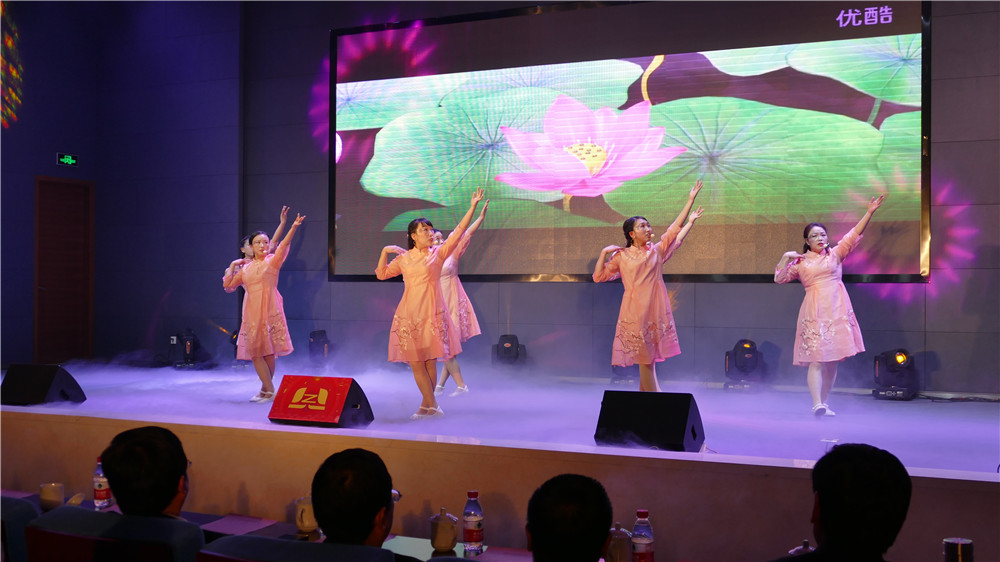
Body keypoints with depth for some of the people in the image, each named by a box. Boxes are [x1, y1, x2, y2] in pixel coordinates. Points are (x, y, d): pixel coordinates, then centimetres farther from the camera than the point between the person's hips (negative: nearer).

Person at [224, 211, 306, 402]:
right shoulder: (246, 268, 15)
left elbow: (284, 244, -14)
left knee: (268, 351, -2)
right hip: (251, 312, 5)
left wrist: (294, 227, -27)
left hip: (269, 310, -4)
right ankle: (268, 390, 8)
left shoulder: (272, 261, 2)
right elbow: (228, 284, 17)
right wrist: (232, 267, 11)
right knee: (255, 352, 1)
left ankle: (266, 390, 8)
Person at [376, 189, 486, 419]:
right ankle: (432, 405, 5)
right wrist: (385, 251, 3)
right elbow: (381, 274, 15)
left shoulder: (438, 253, 4)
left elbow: (458, 232, -4)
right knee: (415, 362, -1)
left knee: (430, 361, 2)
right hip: (409, 314, 2)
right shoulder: (403, 258, 10)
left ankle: (426, 405, 12)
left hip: (432, 312, -2)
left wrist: (472, 207, -10)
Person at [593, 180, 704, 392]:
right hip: (635, 312, -2)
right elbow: (599, 276, 5)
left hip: (655, 310, 2)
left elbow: (675, 228, 8)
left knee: (648, 358, 5)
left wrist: (691, 199, 6)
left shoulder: (657, 250, 10)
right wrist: (604, 253, -6)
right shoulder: (622, 256, 5)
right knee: (645, 359, -2)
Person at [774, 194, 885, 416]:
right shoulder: (800, 262, 12)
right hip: (814, 312, -2)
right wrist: (785, 258, -1)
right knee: (816, 358, -12)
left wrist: (869, 213, -1)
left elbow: (854, 235, 6)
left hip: (837, 310, 2)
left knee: (832, 360, 3)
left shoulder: (835, 254, 13)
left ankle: (825, 403, 11)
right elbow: (779, 278, 9)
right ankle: (817, 404, -18)